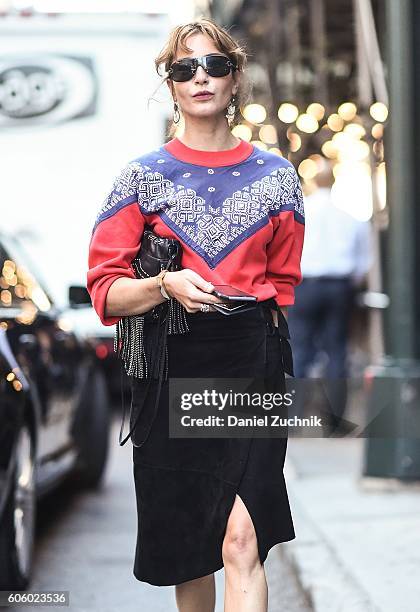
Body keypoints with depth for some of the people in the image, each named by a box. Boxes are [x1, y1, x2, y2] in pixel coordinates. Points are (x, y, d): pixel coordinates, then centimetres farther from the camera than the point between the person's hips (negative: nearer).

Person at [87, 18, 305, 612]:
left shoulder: (276, 175, 7)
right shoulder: (143, 175, 3)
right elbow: (105, 289, -2)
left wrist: (238, 298, 2)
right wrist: (165, 286, -19)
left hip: (252, 361, -1)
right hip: (170, 365, 1)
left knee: (241, 540, -13)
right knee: (186, 545, 10)